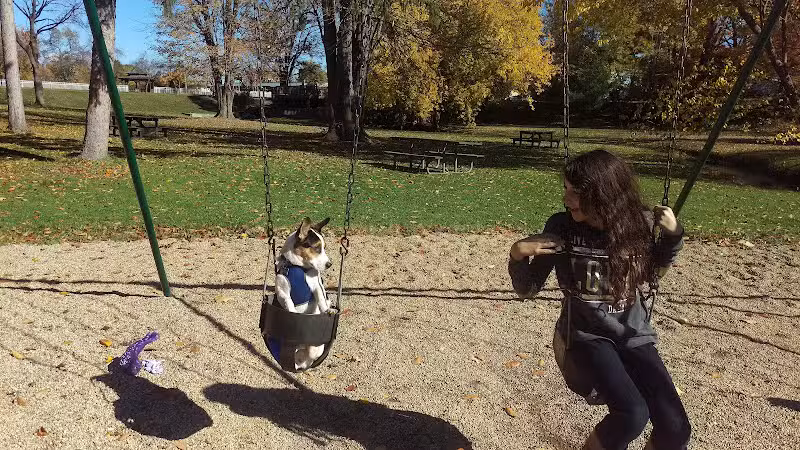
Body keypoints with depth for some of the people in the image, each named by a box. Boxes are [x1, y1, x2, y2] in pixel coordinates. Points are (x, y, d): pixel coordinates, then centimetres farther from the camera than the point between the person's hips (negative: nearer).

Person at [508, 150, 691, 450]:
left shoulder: (639, 223, -6)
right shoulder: (562, 227, -11)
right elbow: (527, 289, -5)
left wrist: (672, 235, -2)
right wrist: (518, 255, -24)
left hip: (634, 336, 3)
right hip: (587, 335, -2)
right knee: (632, 415, -27)